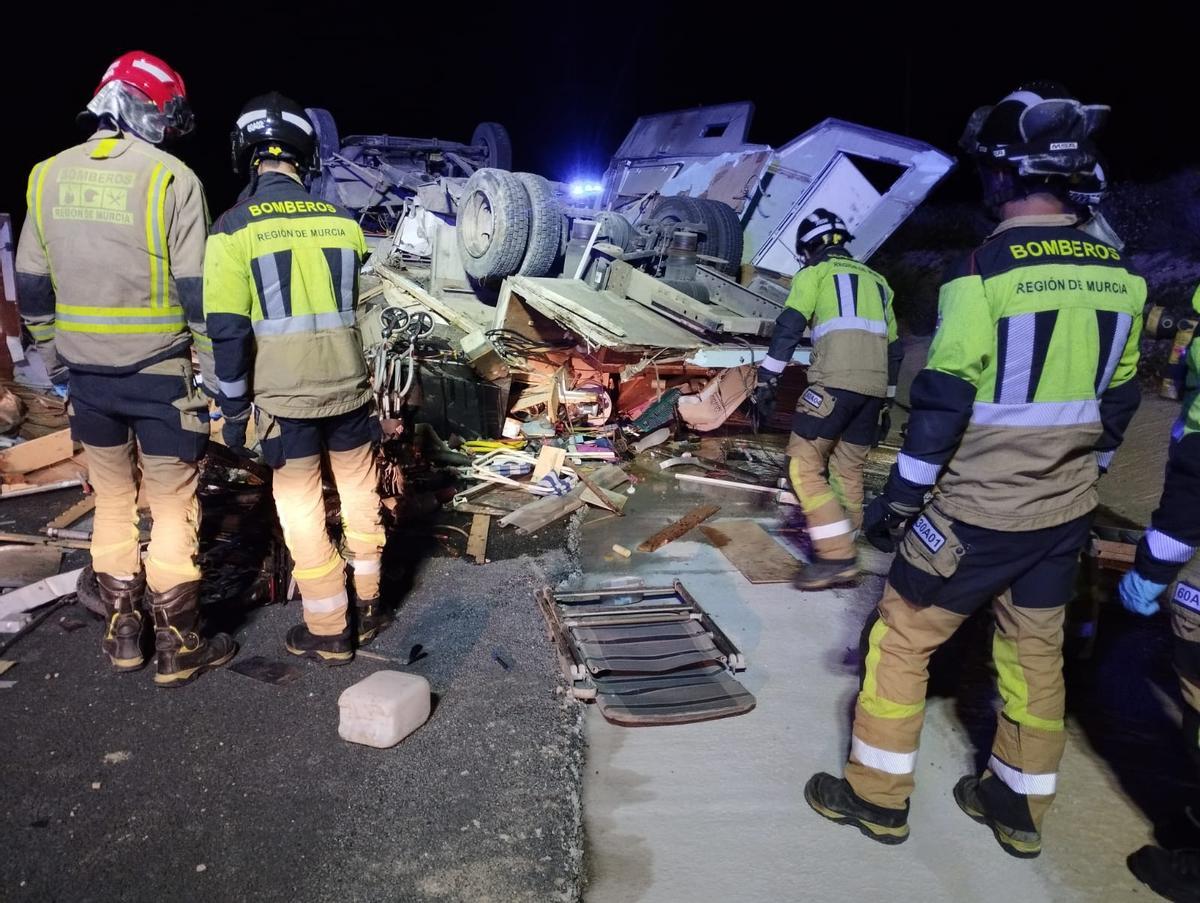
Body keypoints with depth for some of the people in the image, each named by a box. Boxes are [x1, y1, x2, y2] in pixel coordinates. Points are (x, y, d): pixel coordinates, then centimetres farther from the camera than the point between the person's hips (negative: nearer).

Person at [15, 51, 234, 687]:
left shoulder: (48, 175, 5)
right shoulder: (171, 178, -11)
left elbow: (32, 286, 10)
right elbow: (198, 291, -12)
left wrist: (54, 358, 21)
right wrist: (215, 377, -5)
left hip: (85, 374, 5)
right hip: (159, 375, -5)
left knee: (112, 502, 17)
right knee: (172, 509, 5)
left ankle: (121, 633, 28)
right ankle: (179, 648, 14)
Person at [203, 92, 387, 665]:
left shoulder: (234, 229, -9)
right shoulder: (342, 222, 2)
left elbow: (228, 331, -9)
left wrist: (233, 409, 0)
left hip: (284, 397, -3)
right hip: (348, 387, 4)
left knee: (302, 508, 8)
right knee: (359, 492, 17)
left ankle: (329, 633, 18)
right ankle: (367, 610, 31)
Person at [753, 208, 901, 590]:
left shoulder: (815, 273, 10)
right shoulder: (876, 280, 28)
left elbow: (788, 330, -3)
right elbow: (893, 348, 28)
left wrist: (766, 382, -3)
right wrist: (884, 402, 32)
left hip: (835, 382, -7)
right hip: (874, 387, 7)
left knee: (804, 464, -5)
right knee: (847, 470, 13)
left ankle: (836, 556, -12)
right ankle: (841, 554, 17)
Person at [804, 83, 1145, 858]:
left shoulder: (985, 271, -17)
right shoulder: (1120, 276, 3)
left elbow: (944, 401, -18)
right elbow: (1118, 403, 10)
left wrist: (897, 499, -9)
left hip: (977, 510, -6)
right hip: (1064, 514, 7)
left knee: (901, 638, 9)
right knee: (1036, 651, 18)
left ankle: (877, 796, 21)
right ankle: (1020, 808, 33)